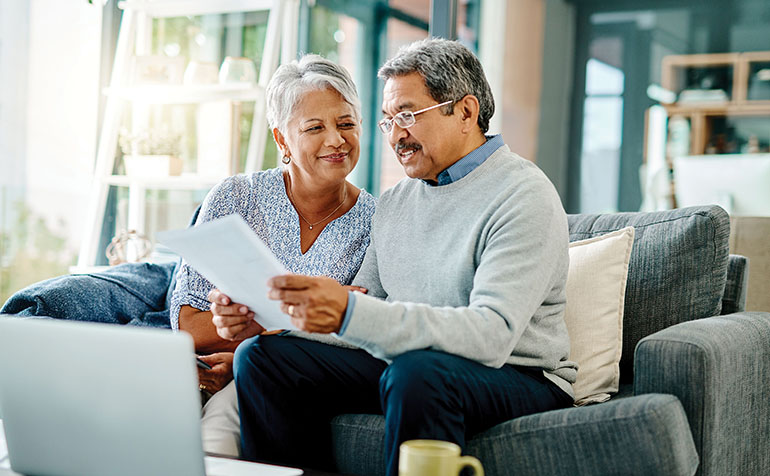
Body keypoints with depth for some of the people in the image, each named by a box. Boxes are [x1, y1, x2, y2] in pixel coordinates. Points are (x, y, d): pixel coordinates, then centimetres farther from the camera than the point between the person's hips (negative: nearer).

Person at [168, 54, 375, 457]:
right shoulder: (234, 199, 1)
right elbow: (188, 325, -5)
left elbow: (350, 346, -2)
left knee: (228, 405, -33)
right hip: (209, 377, 1)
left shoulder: (376, 225, 0)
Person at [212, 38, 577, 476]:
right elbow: (364, 309, 13)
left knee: (416, 370, -38)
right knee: (261, 355, -6)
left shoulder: (524, 196, -13)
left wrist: (348, 313, -37)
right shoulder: (395, 201, 13)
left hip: (520, 378, -7)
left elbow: (492, 334, -27)